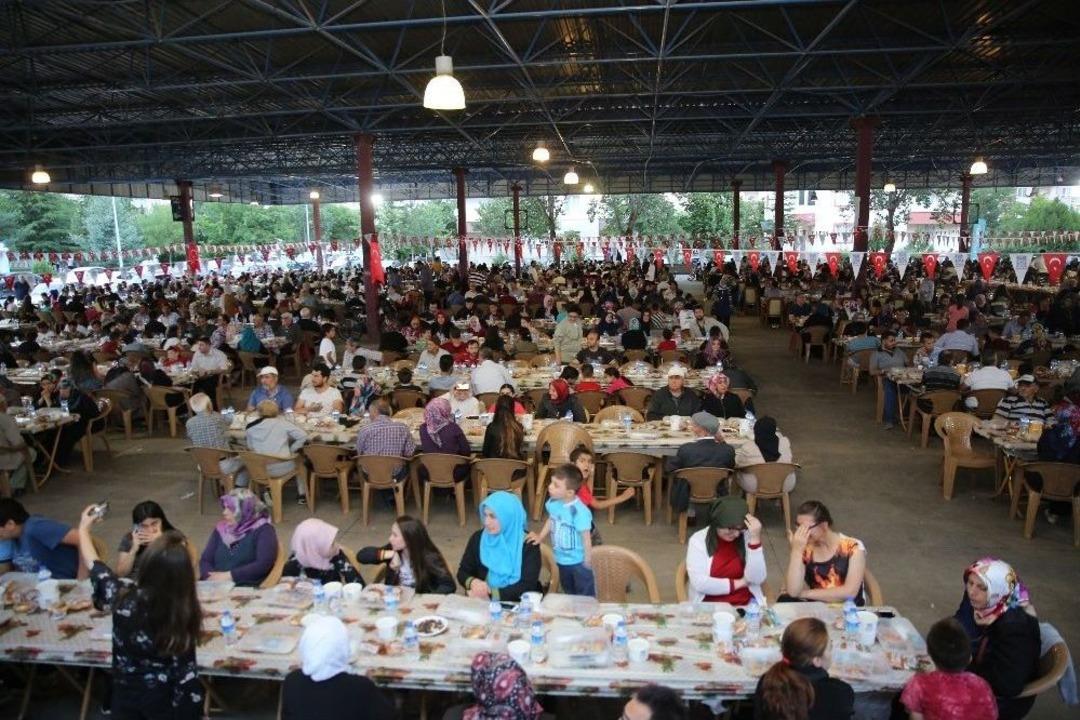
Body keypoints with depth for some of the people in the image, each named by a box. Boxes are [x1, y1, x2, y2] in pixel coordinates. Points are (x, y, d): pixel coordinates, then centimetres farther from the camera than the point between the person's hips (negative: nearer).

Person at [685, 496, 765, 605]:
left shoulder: (748, 538, 1)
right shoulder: (698, 540, -5)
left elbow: (757, 579, -8)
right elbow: (699, 583, -13)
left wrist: (755, 538, -15)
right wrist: (738, 583, -7)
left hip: (746, 605, 1)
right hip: (710, 606, -1)